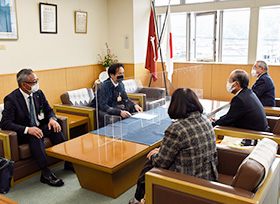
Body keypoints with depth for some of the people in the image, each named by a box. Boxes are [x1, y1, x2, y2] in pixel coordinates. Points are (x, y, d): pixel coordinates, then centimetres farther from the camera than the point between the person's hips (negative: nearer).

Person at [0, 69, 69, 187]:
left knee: (55, 128, -24)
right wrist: (27, 129, -35)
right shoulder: (11, 99, -16)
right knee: (36, 136, -36)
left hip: (40, 127, 5)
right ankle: (46, 174, -38)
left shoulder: (38, 94, 2)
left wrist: (52, 119, -15)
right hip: (22, 134, -5)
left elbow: (48, 110, 10)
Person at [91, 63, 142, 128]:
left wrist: (135, 105, -12)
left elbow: (125, 98, 9)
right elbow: (103, 106, -32)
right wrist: (120, 112, -43)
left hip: (112, 107, 7)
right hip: (100, 110, -7)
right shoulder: (104, 86, -25)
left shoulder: (120, 84, -3)